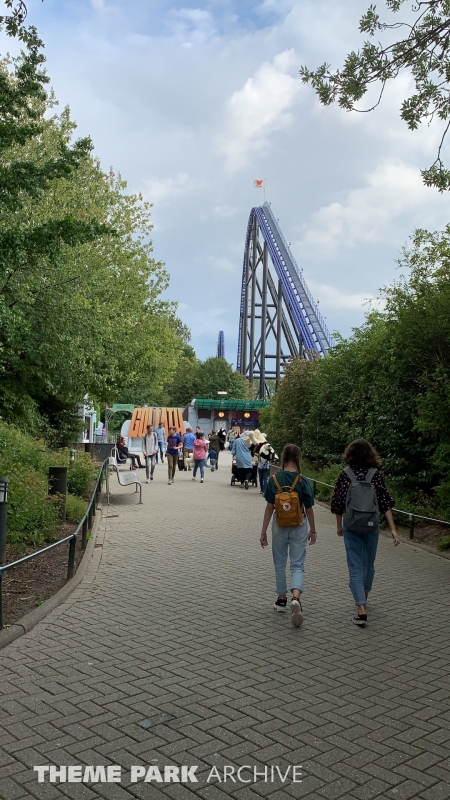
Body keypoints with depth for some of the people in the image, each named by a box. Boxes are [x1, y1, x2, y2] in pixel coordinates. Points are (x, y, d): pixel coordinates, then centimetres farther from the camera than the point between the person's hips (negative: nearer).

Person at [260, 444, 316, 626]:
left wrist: (263, 531, 0)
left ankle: (282, 600, 28)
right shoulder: (303, 481, -10)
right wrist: (313, 530, 9)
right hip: (299, 527, -1)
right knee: (297, 565, 6)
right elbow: (309, 509, -4)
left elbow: (269, 507, -7)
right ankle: (296, 598, -17)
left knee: (280, 564, 18)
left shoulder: (274, 480, -9)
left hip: (279, 526, 1)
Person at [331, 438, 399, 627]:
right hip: (372, 526, 2)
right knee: (369, 564, 22)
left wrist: (339, 526, 11)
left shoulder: (345, 475, -7)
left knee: (355, 568, 0)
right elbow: (385, 503, -8)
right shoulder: (376, 475, -5)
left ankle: (361, 610, -11)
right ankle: (364, 596, 43)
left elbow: (338, 504, -3)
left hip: (351, 527, -2)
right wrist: (393, 529, -6)